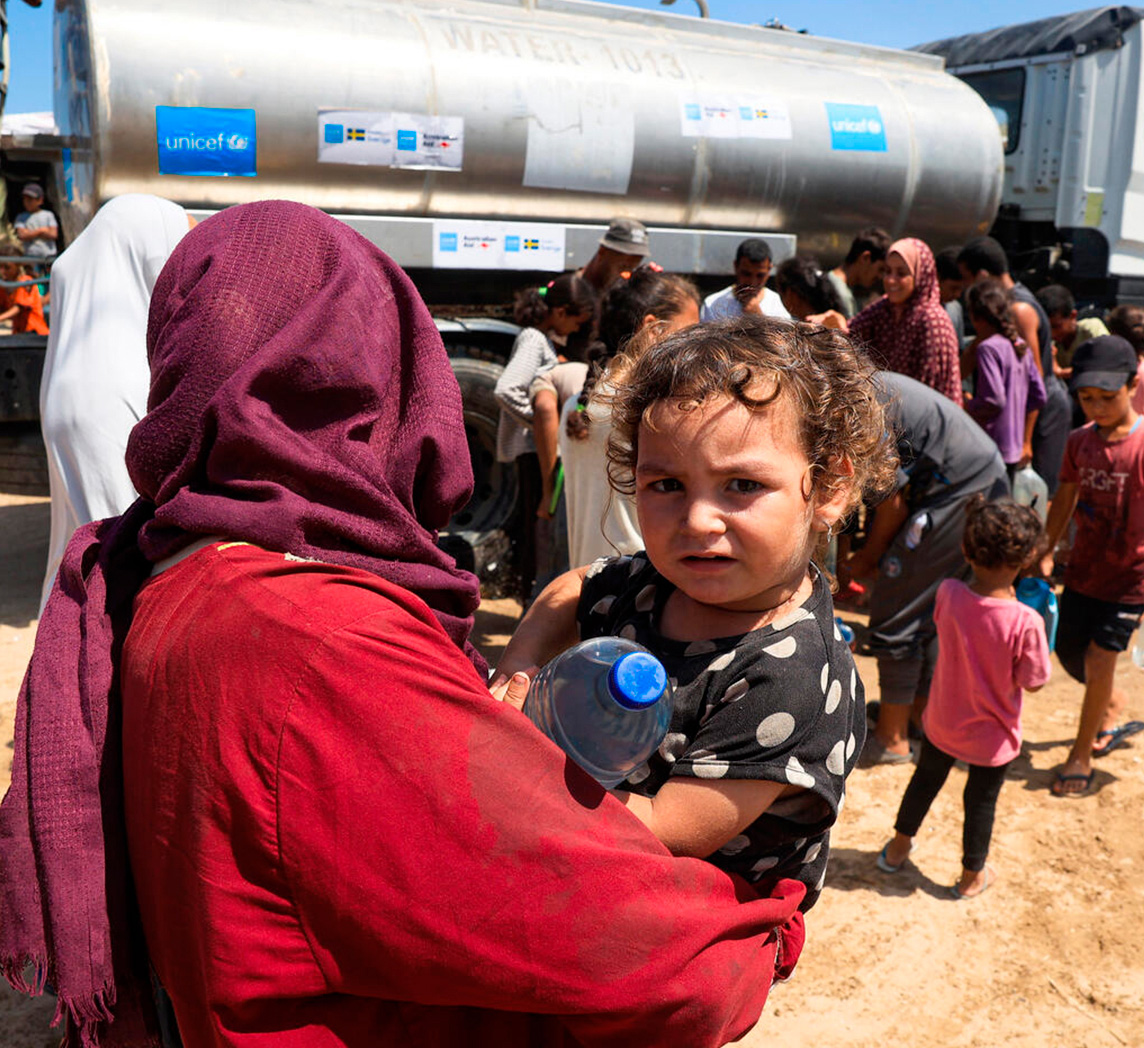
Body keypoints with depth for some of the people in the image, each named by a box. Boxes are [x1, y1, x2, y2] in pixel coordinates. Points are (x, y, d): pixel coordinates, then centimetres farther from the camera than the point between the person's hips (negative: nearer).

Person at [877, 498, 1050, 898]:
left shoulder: (948, 594, -21)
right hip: (992, 734, -3)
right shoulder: (1026, 622, -31)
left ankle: (898, 849, 47)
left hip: (943, 722, 3)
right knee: (981, 802, 20)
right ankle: (971, 877, 41)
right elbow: (1033, 682, -18)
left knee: (925, 780, 26)